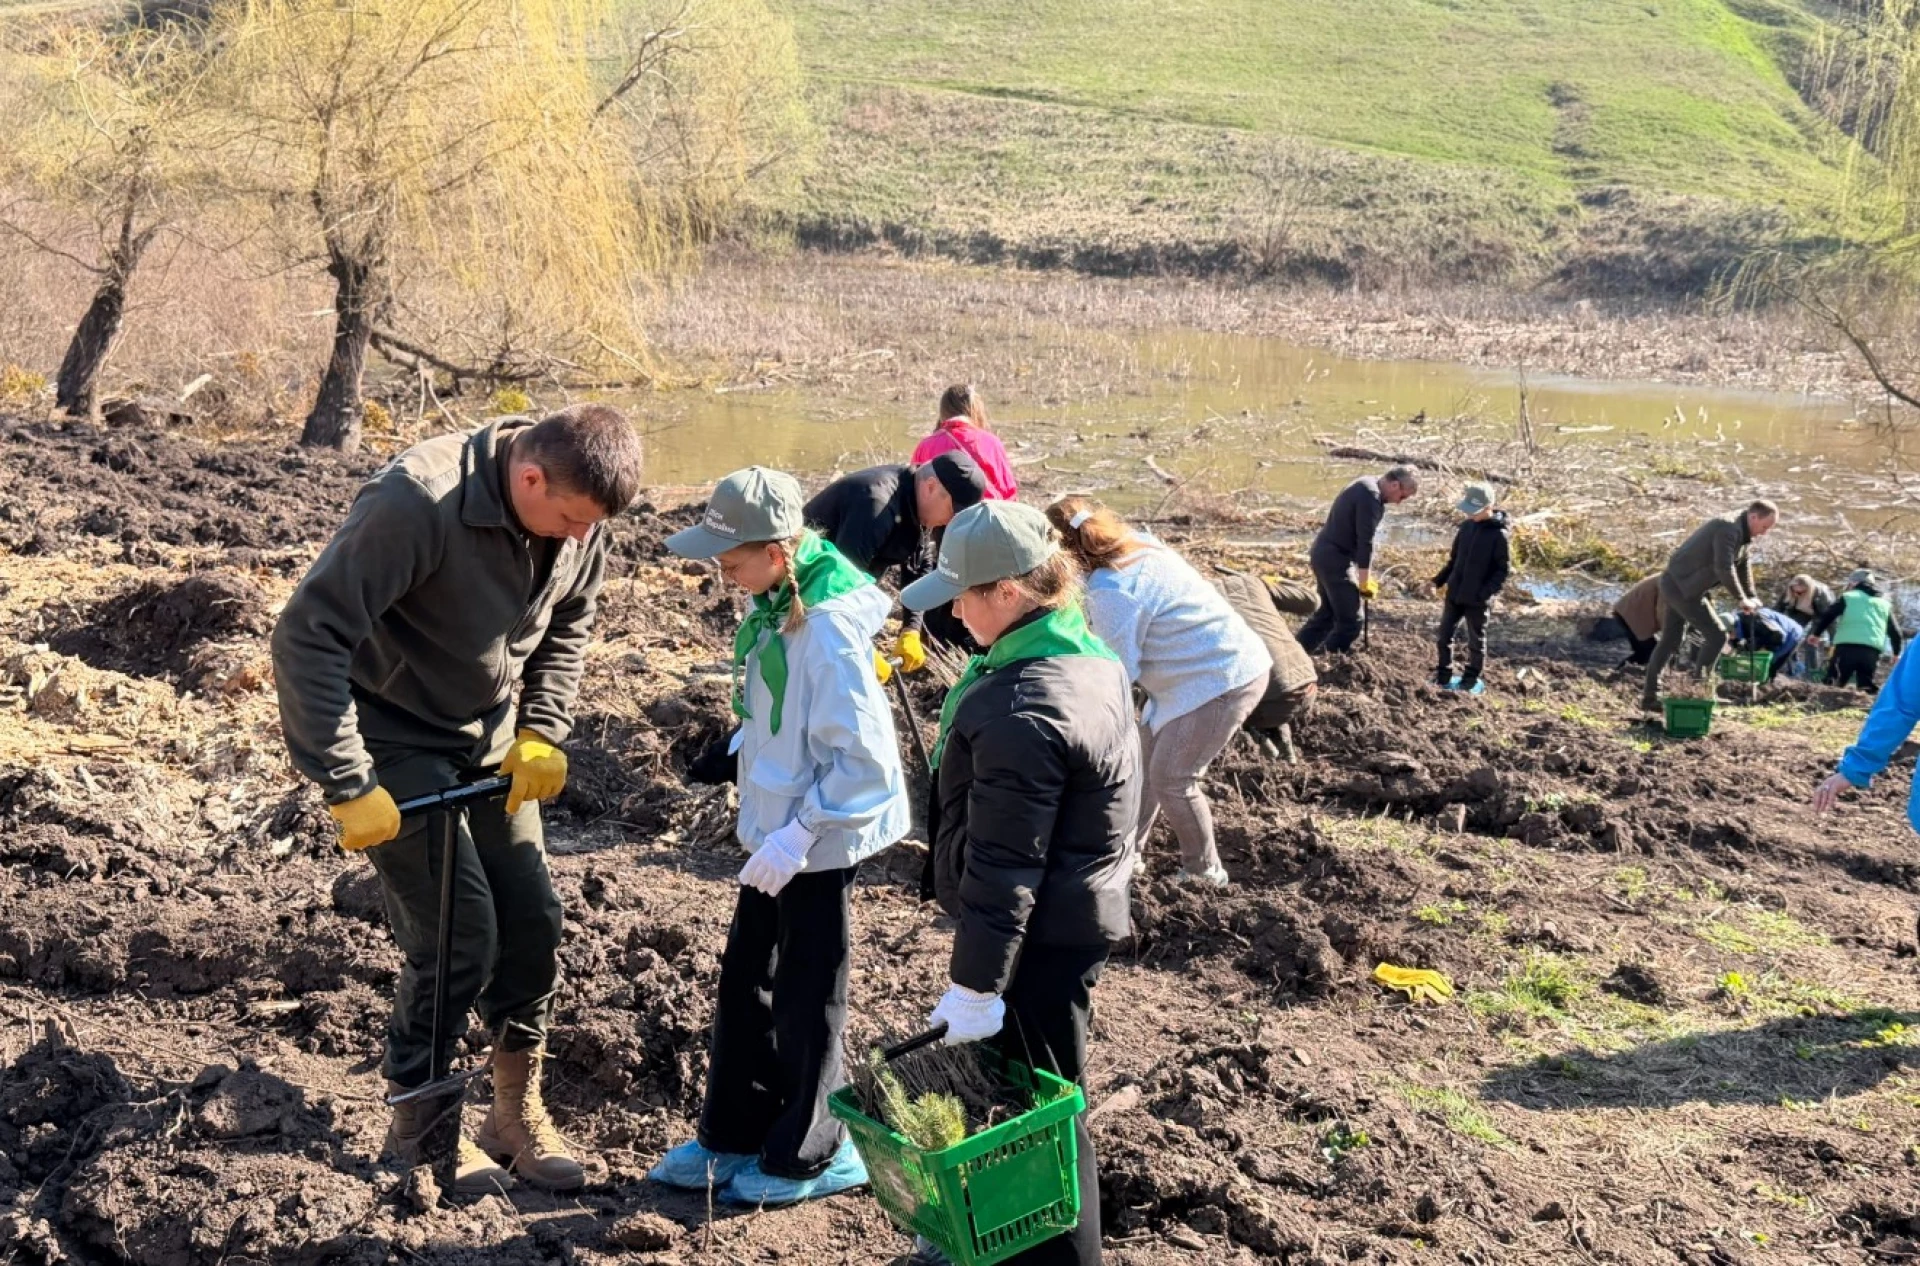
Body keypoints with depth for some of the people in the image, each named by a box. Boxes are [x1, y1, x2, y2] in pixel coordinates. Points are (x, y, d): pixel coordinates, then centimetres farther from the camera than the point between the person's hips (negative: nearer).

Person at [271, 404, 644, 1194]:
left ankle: (518, 1112, 24)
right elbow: (308, 633, -31)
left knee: (533, 921, 5)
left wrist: (540, 731, -4)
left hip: (487, 740, 7)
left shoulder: (578, 516, -10)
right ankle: (417, 1127, 13)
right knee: (457, 933, -9)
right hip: (396, 742, -6)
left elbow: (568, 625, 9)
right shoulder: (418, 502, -32)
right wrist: (348, 787, -30)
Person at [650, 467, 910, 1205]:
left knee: (805, 999, 6)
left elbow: (861, 756, -25)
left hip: (819, 840, -9)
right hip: (775, 830, 9)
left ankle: (813, 1155, 23)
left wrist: (797, 836, -24)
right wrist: (768, 825, 12)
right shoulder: (774, 606, 2)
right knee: (744, 979, 17)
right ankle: (734, 1135, 32)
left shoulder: (827, 626, -25)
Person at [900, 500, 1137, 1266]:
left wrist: (975, 982, -21)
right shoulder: (1088, 656, 5)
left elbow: (1002, 866, -26)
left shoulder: (1024, 710, -27)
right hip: (1081, 913, 10)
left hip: (1042, 939, -10)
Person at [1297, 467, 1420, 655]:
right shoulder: (1371, 497, -19)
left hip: (1323, 555, 10)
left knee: (1327, 614, 20)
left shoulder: (1365, 485, 13)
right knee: (1350, 621, -5)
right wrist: (1365, 583, -13)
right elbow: (1365, 543, -20)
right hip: (1336, 560, -10)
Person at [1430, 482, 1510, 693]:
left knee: (1476, 640, 9)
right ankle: (1443, 676, 23)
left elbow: (1503, 569, -13)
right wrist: (1441, 580, 6)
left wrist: (1486, 592, -24)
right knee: (1445, 634, 10)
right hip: (1455, 593, 6)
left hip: (1477, 598, -6)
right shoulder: (1467, 526, 3)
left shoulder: (1499, 534, -15)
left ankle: (1471, 681, 22)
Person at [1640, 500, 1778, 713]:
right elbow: (1724, 569, -28)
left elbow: (1742, 565, 19)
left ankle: (1650, 696, 19)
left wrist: (1750, 596, 12)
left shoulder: (1745, 534, 10)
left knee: (1670, 641, 14)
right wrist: (1741, 599, -20)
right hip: (1683, 586, -10)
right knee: (1716, 635, -9)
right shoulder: (1729, 529, -23)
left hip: (1675, 584, 10)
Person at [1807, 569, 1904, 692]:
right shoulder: (1885, 604, 25)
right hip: (1872, 651, 3)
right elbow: (1895, 631, 26)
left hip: (1847, 647, -3)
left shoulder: (1847, 598, 13)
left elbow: (1826, 616, 7)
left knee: (1832, 685, 0)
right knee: (1866, 685, 11)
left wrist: (1816, 633, 22)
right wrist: (1897, 653, 39)